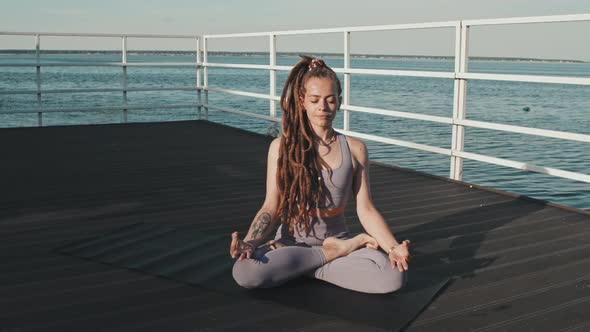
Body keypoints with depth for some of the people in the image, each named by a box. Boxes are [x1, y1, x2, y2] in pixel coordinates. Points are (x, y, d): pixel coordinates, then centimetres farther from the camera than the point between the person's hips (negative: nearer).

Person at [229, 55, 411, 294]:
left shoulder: (354, 149, 2)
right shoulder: (281, 147, -2)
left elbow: (365, 209, 0)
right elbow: (271, 207, -3)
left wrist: (393, 247, -17)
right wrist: (249, 242, -22)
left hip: (337, 236, 1)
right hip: (291, 240, -1)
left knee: (394, 276, -28)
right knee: (245, 272, -34)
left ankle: (294, 267, -11)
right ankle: (335, 254, -11)